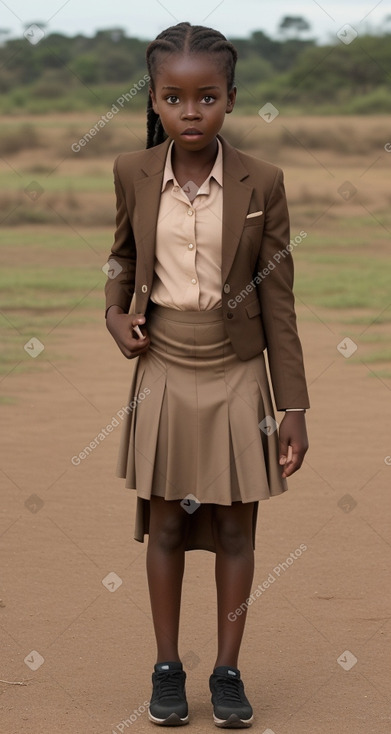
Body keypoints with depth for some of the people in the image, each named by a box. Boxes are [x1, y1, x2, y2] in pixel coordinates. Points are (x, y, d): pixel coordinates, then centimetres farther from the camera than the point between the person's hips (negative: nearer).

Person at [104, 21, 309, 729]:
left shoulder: (261, 182, -9)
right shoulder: (133, 173, -3)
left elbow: (278, 303, -5)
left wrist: (293, 409, -5)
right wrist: (116, 312, -3)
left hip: (237, 374, -1)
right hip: (164, 372, 1)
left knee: (235, 529, 6)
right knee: (165, 524, 8)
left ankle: (228, 669, 19)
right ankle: (167, 666, 21)